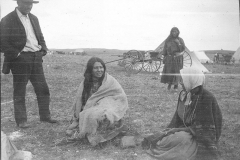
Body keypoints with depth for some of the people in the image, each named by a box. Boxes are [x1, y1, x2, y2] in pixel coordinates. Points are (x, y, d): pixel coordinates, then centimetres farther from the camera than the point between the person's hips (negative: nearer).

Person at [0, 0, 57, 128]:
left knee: (43, 89, 6)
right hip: (20, 60, -6)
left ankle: (45, 116, 18)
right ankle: (21, 120, 12)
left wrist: (43, 49, 7)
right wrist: (15, 54, -13)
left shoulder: (34, 18, 15)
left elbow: (40, 37, 22)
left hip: (36, 58, 6)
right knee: (19, 92, 3)